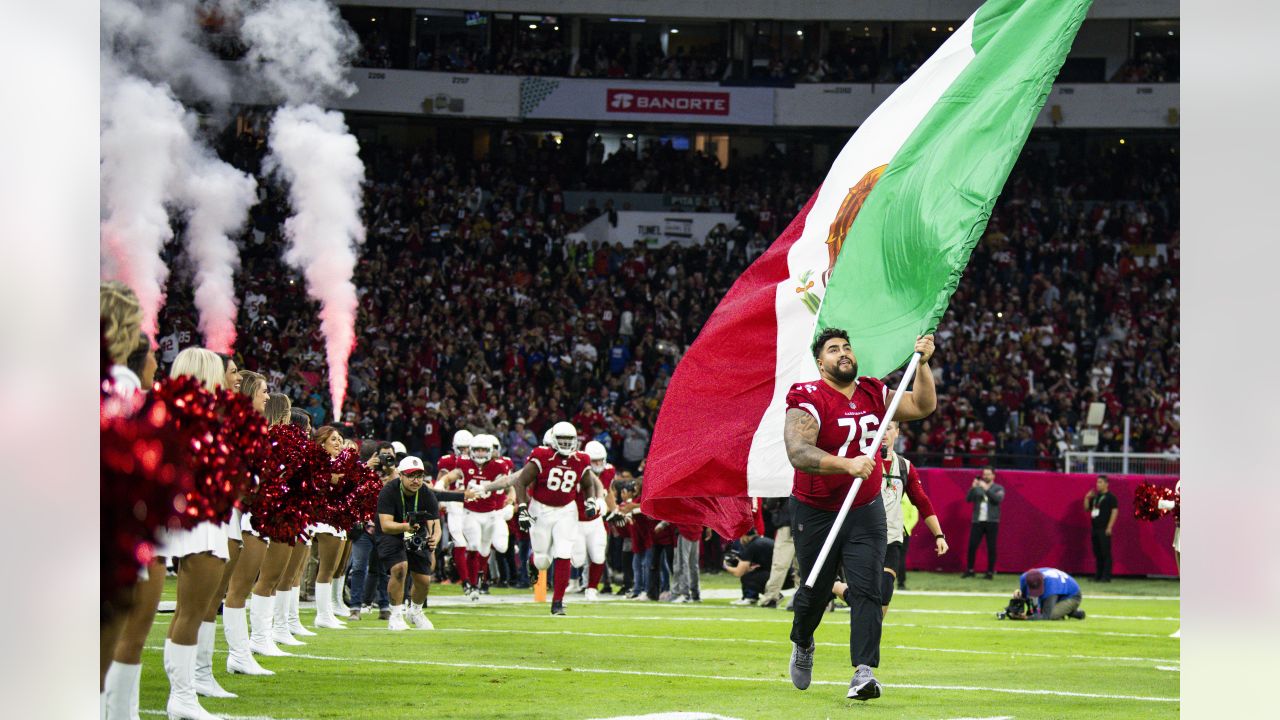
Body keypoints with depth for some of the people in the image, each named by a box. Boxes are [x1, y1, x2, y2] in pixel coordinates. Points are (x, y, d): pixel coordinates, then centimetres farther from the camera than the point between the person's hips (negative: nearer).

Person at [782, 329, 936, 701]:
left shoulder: (873, 394, 3)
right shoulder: (809, 400, -17)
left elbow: (922, 406, 13)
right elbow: (798, 453, -33)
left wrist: (922, 363, -2)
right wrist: (847, 464, -46)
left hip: (866, 512, 3)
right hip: (816, 513, -3)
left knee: (867, 590, -12)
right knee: (816, 592, 10)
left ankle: (864, 671, -18)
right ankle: (802, 644, 41)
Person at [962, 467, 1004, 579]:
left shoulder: (999, 488, 7)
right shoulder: (977, 488, 12)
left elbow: (998, 499, -12)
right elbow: (968, 499, 0)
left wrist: (987, 489, -20)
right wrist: (972, 488, -15)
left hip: (991, 522, -2)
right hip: (977, 521, 2)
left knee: (991, 548, -2)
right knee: (972, 546, -2)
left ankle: (990, 572, 4)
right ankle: (969, 570, 6)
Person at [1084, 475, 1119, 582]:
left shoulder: (1110, 497, -5)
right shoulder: (1095, 497, 17)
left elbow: (1115, 511, -11)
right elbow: (1086, 509, 22)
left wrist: (1109, 527, -17)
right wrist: (1087, 498, 6)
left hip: (1104, 529, -8)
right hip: (1094, 529, 8)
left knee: (1105, 553, -8)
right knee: (1097, 553, 11)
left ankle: (1106, 576, -8)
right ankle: (1098, 575, 16)